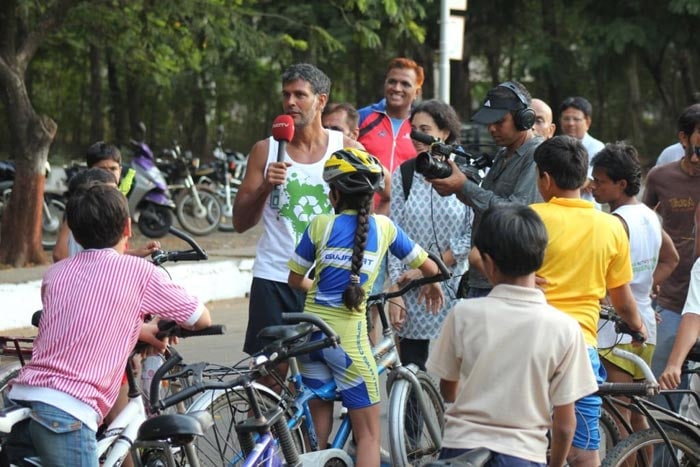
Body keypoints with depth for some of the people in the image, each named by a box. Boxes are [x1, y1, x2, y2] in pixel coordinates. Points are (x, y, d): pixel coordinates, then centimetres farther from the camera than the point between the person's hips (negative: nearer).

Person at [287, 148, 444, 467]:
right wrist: (433, 287, 34)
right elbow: (430, 268, 12)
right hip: (348, 336, -2)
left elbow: (295, 280, 9)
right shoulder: (383, 227, 1)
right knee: (368, 434, 5)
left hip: (310, 332, 2)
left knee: (319, 426, 16)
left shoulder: (321, 225, 1)